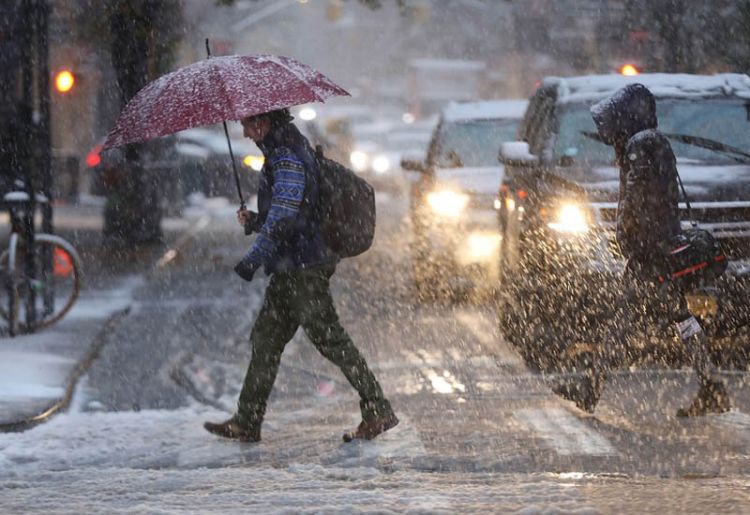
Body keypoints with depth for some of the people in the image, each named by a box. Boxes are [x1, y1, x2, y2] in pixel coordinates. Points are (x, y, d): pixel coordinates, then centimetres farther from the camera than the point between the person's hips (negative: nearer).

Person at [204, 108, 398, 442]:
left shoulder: (287, 158, -16)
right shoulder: (287, 152, 17)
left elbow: (284, 217, -24)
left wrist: (253, 259, -24)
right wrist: (254, 221, 10)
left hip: (303, 268, -10)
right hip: (291, 269, 10)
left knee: (329, 338, -6)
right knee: (265, 339, 11)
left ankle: (378, 411, -2)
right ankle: (247, 422, 15)